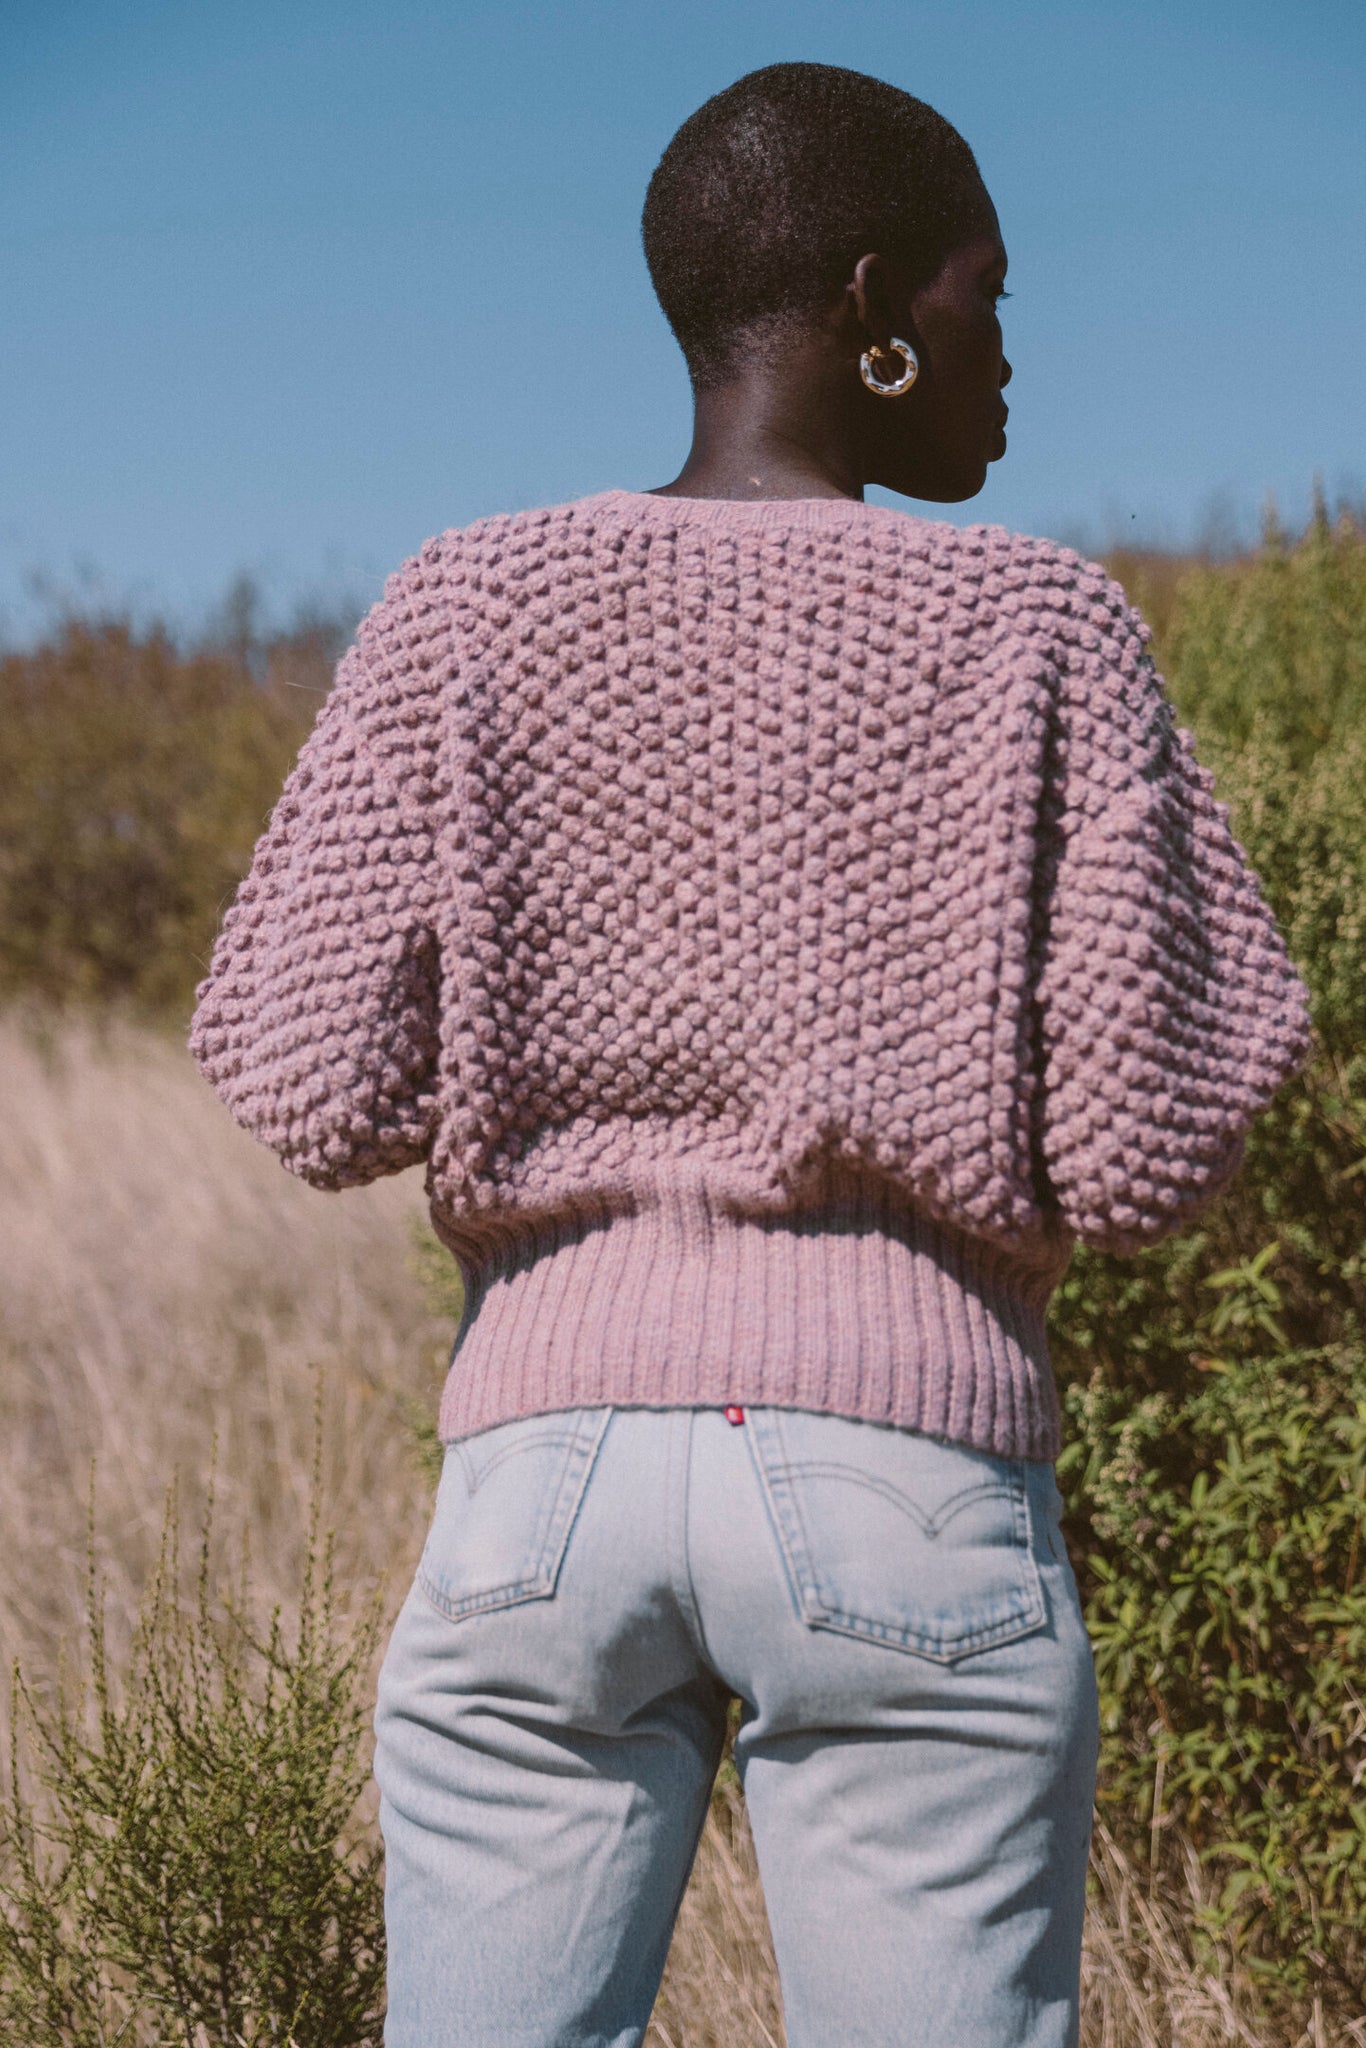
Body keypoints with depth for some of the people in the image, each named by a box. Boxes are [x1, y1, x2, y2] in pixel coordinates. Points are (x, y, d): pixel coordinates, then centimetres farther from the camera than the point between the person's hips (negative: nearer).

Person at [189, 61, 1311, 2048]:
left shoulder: (470, 610, 4)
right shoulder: (1039, 631, 0)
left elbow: (307, 1090, -1)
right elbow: (1149, 1154, -3)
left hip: (544, 1461, 2)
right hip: (914, 1481, -2)